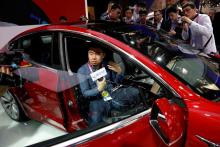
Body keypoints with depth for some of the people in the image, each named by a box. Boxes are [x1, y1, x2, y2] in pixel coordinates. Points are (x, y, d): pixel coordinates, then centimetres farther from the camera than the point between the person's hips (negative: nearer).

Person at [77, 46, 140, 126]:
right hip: (98, 100, -2)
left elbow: (117, 82, 9)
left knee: (134, 92, -20)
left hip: (113, 94, 3)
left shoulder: (107, 65, -1)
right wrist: (98, 89, -26)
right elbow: (85, 93, -8)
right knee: (95, 122, -28)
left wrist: (119, 72, -12)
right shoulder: (82, 71, -7)